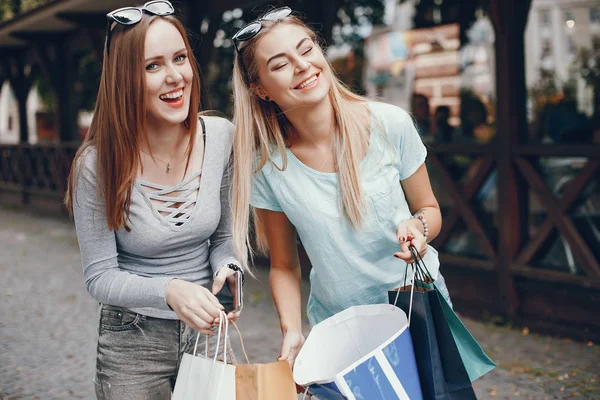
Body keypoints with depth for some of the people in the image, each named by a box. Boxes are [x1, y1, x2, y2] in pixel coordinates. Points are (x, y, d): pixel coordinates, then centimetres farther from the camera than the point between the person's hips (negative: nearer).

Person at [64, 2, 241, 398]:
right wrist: (170, 291, -30)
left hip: (206, 334, 3)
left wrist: (227, 270, -18)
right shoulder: (97, 164, -18)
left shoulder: (222, 137, -9)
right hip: (132, 345, -3)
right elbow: (100, 276, -14)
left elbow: (224, 235, 3)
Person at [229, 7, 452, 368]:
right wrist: (292, 333, -17)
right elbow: (284, 267, -2)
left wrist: (418, 227, -23)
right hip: (338, 330, 0)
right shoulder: (267, 167, -13)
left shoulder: (391, 125, -15)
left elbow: (430, 209, -1)